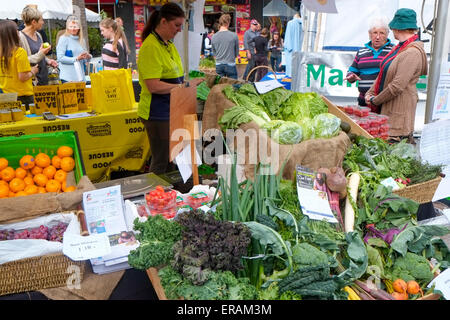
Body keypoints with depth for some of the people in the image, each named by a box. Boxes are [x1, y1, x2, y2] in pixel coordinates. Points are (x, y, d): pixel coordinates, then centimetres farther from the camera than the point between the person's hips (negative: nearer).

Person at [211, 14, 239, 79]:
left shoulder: (214, 37, -1)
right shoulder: (234, 35, -9)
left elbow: (214, 54, 8)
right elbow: (237, 53, 1)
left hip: (218, 65, 3)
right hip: (230, 65, -3)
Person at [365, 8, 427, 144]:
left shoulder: (412, 53, -18)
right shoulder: (400, 47, 13)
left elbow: (397, 86, -22)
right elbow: (383, 74, 17)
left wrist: (375, 101, -11)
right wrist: (370, 93, 4)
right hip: (387, 107, 9)